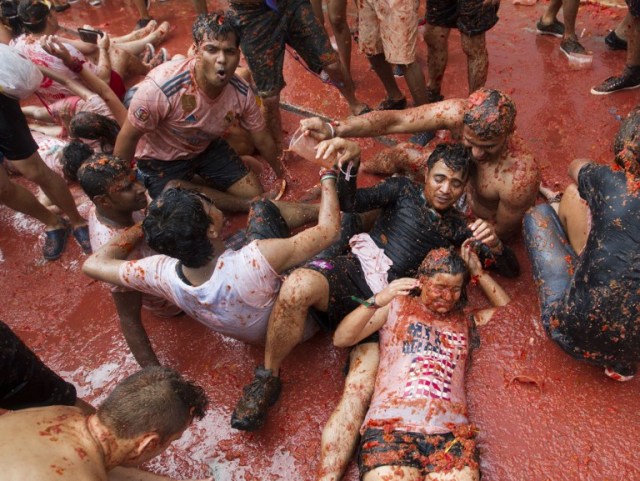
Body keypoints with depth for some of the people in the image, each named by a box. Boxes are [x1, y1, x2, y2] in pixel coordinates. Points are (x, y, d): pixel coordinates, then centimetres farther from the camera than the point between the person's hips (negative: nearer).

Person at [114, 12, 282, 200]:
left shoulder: (242, 93, -23)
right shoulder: (161, 87, -38)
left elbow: (262, 140, -4)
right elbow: (129, 137, -23)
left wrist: (280, 172, 11)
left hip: (208, 147, 5)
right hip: (162, 159, -4)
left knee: (255, 196, 3)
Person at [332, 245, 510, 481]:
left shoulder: (465, 322, 25)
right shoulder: (397, 305, 14)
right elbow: (341, 339, 5)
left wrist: (479, 273, 20)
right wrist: (377, 301, -10)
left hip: (451, 434, 3)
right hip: (391, 428, -3)